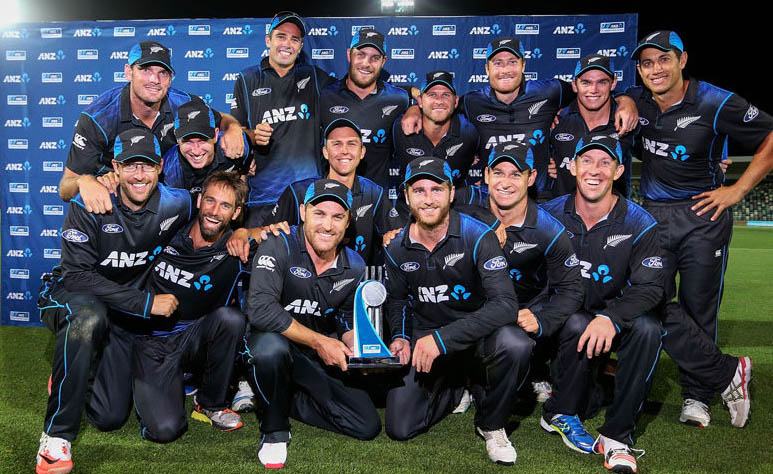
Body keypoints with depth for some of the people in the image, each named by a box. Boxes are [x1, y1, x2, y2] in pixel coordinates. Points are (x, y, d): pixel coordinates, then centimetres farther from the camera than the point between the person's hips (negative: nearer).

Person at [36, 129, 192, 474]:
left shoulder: (175, 204, -12)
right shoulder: (88, 205, -22)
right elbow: (77, 276, -26)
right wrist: (147, 302, -29)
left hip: (125, 316, 4)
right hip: (69, 299, -3)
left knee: (110, 418, 0)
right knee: (89, 315, -42)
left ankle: (70, 376, 36)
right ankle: (56, 436, -27)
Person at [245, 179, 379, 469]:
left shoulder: (354, 267, -2)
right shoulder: (279, 246, -18)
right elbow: (260, 309, -30)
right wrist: (319, 341, -26)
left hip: (323, 359, 5)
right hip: (273, 346, -4)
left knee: (368, 426, -6)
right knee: (272, 345, -40)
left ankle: (280, 399, 9)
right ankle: (275, 431, -11)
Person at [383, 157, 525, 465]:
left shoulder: (478, 236, -19)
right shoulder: (397, 250, -4)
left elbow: (505, 304, -29)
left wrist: (442, 338, -35)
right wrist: (399, 336, -4)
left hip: (475, 334, -3)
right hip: (424, 338, 3)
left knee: (515, 345, -37)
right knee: (399, 429, -8)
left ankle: (491, 425, -6)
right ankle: (455, 386, 24)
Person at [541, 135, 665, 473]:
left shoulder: (639, 223, -8)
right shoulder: (551, 214, -4)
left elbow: (649, 287, -14)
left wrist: (611, 318, -32)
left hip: (616, 311, 1)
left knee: (647, 329, -32)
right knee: (580, 326, -35)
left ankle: (616, 436, -18)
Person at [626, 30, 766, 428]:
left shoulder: (716, 104, -10)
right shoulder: (638, 101, 2)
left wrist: (737, 190, -7)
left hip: (703, 215, -3)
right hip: (653, 216, 4)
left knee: (699, 309, 4)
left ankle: (697, 395, 21)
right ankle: (727, 372, 8)